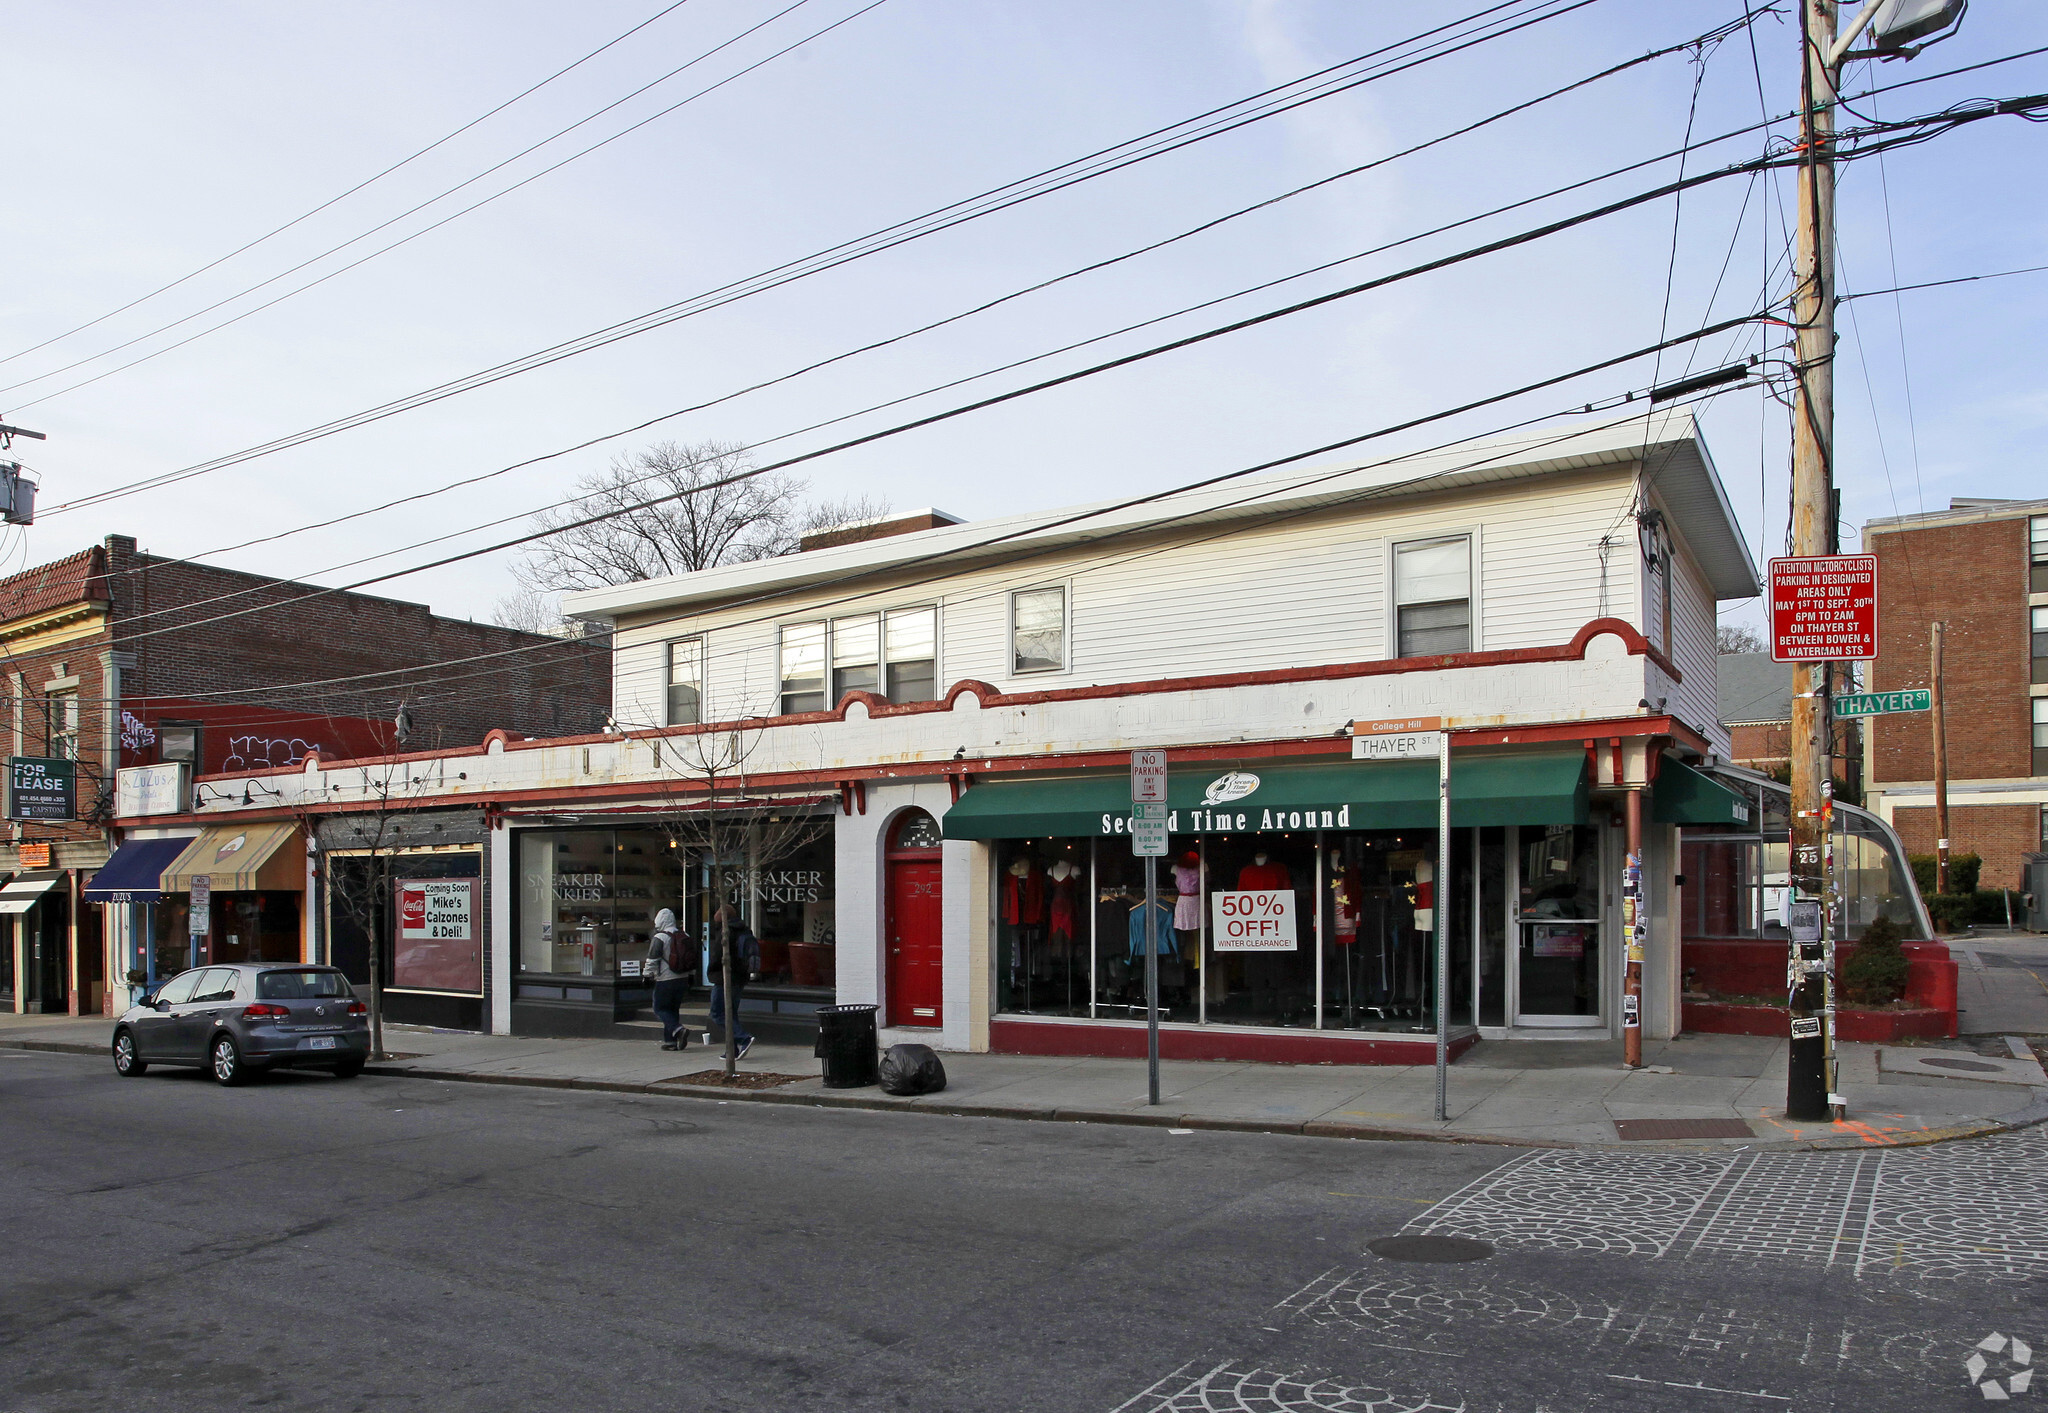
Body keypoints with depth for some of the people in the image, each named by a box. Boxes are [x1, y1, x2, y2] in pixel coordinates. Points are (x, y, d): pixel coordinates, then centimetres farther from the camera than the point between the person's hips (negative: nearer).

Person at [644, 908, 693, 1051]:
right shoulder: (684, 937, 10)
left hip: (665, 980, -7)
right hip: (682, 980, 7)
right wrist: (690, 978, 23)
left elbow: (652, 961, -12)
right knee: (673, 1009, 14)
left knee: (660, 1009, 3)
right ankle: (670, 1041, 13)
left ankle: (678, 1029, -18)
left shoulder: (659, 938, -11)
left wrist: (646, 975, 0)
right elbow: (692, 959, 17)